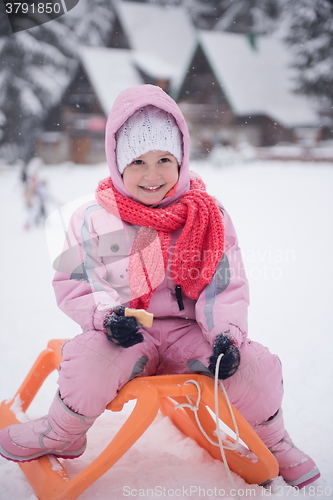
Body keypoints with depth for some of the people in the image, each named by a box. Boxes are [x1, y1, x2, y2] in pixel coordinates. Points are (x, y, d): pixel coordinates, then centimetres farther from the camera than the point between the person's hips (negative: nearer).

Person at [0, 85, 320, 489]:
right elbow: (71, 284, 1)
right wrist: (106, 313, -19)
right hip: (127, 336, -1)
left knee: (257, 366, -22)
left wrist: (226, 335, -18)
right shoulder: (94, 220, -4)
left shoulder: (209, 216, 0)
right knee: (89, 360, -33)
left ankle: (272, 442, 13)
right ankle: (63, 434, 2)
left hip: (190, 332, 1)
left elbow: (226, 286, 0)